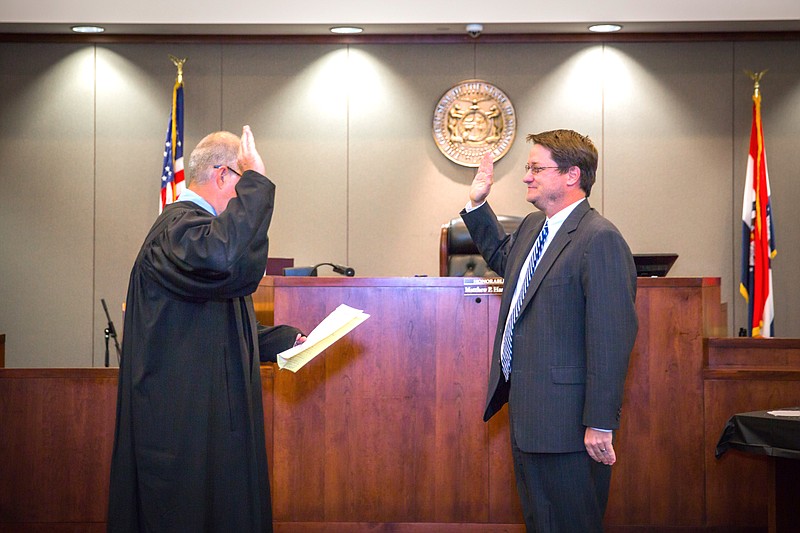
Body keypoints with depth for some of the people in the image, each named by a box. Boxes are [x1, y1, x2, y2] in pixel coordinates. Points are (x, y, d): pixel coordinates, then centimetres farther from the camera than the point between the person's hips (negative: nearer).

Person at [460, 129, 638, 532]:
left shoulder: (599, 238, -18)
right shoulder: (532, 227, 12)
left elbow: (611, 336, -23)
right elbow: (502, 257, 37)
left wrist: (600, 424, -24)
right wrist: (477, 204, 24)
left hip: (566, 419, -9)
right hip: (525, 408, 10)